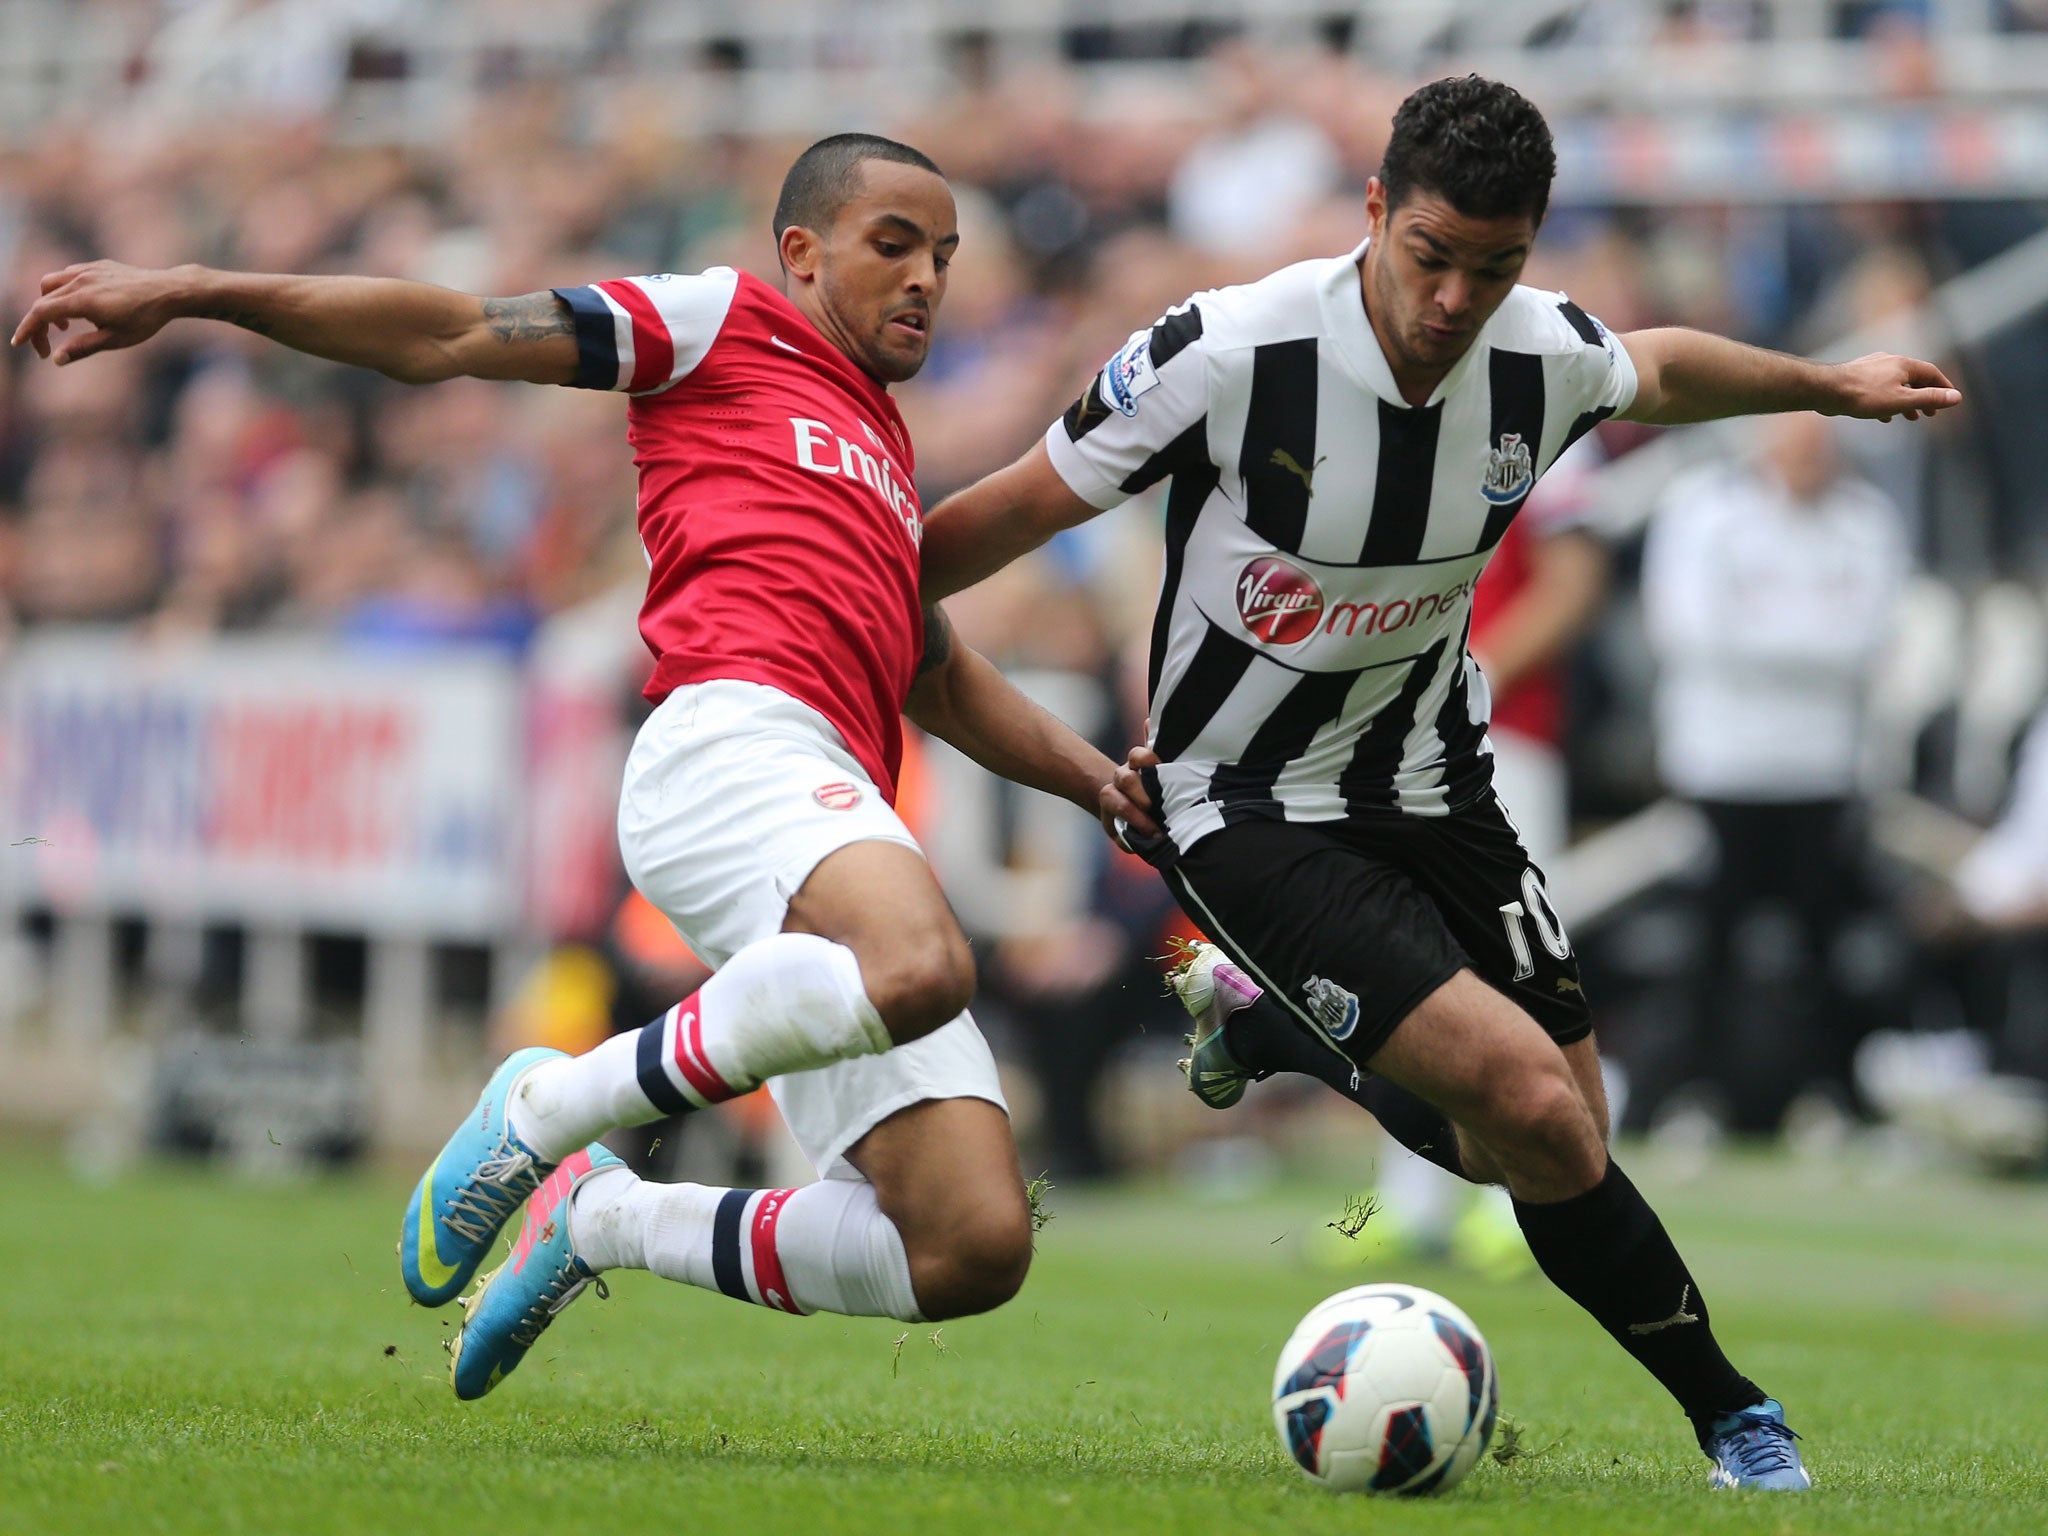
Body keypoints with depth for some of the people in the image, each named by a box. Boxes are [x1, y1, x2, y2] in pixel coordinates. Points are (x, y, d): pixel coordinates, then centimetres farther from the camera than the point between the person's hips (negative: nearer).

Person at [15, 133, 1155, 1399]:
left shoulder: (883, 458, 36)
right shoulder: (725, 323, 15)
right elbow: (451, 338, 9)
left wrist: (1096, 778, 29)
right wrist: (189, 294, 1)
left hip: (841, 800, 8)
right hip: (733, 737, -7)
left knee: (976, 1251, -9)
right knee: (919, 967, -41)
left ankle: (600, 1218, 11)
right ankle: (547, 1117, -17)